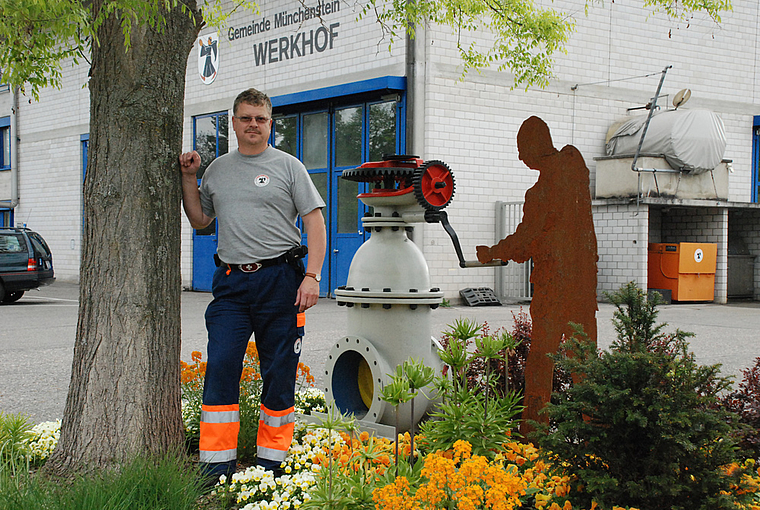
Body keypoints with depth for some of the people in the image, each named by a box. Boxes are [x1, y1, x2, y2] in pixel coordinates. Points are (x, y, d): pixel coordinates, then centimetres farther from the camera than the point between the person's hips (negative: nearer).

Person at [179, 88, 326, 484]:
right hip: (230, 283, 3)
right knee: (220, 368, -5)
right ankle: (217, 463, 2)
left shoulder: (288, 166, 3)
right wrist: (188, 179, 11)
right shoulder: (217, 169, 15)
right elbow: (200, 220, 24)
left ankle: (271, 459, 15)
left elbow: (314, 222, -1)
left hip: (279, 280, -3)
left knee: (278, 374, 3)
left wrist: (312, 276, -11)